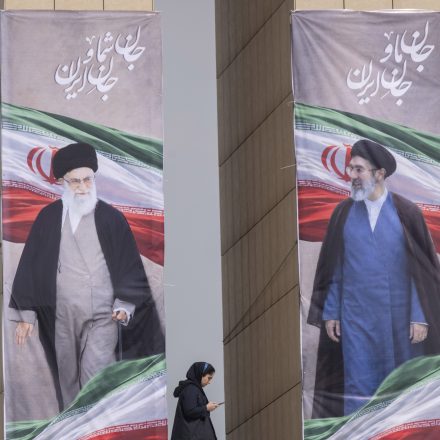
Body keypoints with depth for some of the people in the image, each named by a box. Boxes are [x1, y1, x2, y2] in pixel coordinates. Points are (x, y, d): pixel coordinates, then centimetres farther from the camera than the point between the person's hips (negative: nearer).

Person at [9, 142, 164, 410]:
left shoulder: (112, 219, 0)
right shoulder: (48, 218, 3)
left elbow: (130, 265, 4)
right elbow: (30, 265, 6)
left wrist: (124, 305, -8)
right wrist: (25, 315, 3)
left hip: (103, 317, -2)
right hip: (62, 318, 2)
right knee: (68, 383, 10)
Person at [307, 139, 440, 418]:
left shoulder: (406, 213, -3)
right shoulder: (344, 213, 4)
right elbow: (333, 268, 7)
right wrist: (330, 313, 3)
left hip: (398, 316, -1)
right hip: (355, 317, 1)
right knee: (358, 387, -1)